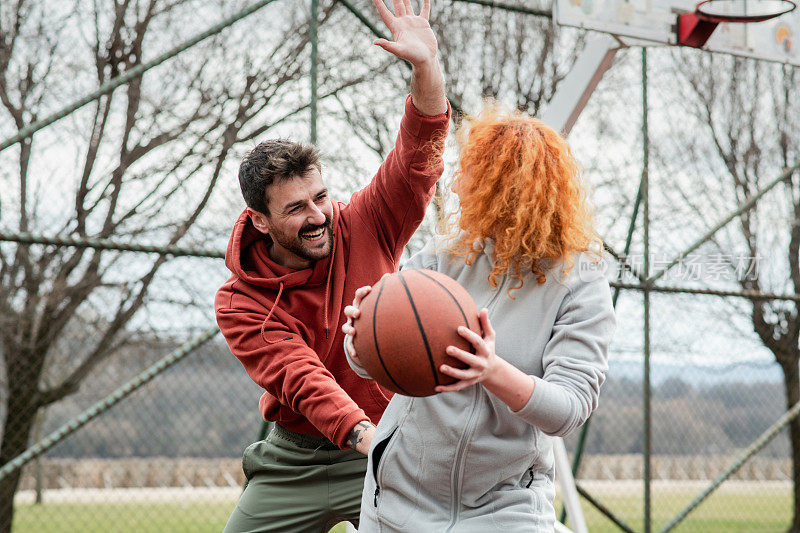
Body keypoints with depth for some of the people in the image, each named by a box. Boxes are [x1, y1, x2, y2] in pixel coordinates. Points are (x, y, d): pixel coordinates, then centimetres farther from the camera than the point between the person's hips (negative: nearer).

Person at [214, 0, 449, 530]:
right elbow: (304, 381, -25)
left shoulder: (365, 228, -8)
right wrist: (365, 435, -42)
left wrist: (426, 66, -37)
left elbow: (419, 154, -21)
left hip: (388, 451, -1)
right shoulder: (239, 304, -11)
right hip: (295, 460, 1)